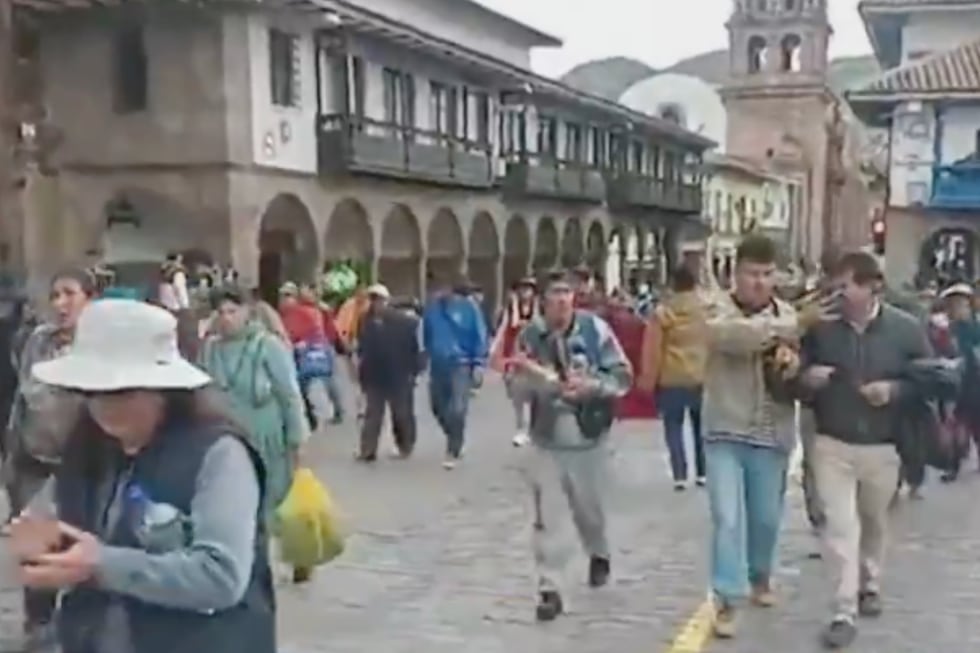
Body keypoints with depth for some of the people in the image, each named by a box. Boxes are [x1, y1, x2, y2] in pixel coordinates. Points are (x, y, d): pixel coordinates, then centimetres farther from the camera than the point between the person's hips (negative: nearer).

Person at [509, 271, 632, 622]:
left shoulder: (595, 329, -11)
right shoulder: (530, 335, -6)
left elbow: (623, 376, -8)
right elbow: (521, 390, 3)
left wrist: (590, 385, -24)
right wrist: (524, 374, -19)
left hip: (588, 437, 0)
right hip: (546, 440, 0)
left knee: (589, 508, 18)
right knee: (547, 517, -3)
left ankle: (599, 554, 49)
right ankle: (549, 590, 7)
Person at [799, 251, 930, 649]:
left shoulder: (906, 328, -8)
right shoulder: (820, 326, -8)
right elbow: (797, 374, 3)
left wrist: (895, 390, -18)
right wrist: (806, 377, -20)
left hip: (883, 447, 1)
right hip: (832, 444, -1)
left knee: (874, 523, 20)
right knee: (840, 526, -6)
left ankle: (869, 585, 44)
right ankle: (844, 613, -1)